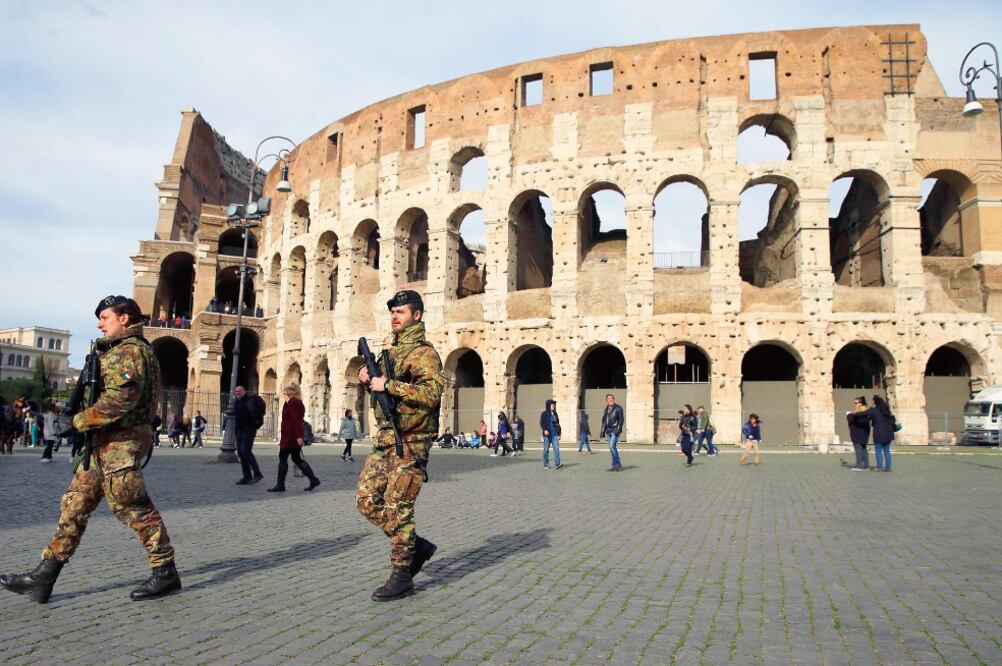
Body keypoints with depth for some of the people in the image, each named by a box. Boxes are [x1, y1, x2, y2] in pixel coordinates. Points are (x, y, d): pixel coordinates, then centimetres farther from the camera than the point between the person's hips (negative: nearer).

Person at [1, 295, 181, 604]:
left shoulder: (131, 350, -13)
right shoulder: (116, 350, 21)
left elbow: (120, 399, -24)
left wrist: (82, 420, -12)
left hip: (120, 445, -10)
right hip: (103, 444, 10)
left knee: (134, 509, -5)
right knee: (74, 506, 10)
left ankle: (165, 572, 5)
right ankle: (43, 577, 16)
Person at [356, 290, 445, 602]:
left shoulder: (424, 353, -10)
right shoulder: (391, 351, 17)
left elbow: (431, 394, -25)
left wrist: (388, 385, -23)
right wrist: (367, 380, 6)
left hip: (410, 442, -9)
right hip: (385, 439, 9)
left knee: (397, 507, -4)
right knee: (366, 500, 9)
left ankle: (401, 576, 10)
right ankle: (417, 546, 23)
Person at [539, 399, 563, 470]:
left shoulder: (555, 414, 14)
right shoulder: (544, 414, -1)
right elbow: (541, 423, -6)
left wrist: (559, 434, 18)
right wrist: (545, 430, -23)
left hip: (555, 434, 4)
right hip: (547, 434, -4)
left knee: (556, 448, -10)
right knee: (546, 450, 3)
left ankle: (557, 464, -15)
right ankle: (546, 465, 12)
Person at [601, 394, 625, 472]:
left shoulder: (618, 408, -3)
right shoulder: (606, 409, 15)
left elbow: (621, 419, -8)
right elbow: (604, 420, 20)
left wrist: (618, 430, -18)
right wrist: (603, 431, 14)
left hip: (615, 430, -7)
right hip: (608, 431, 7)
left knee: (612, 446, -19)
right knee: (611, 448, 5)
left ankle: (618, 465, -14)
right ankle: (615, 465, 9)